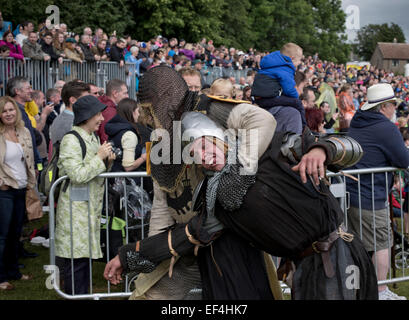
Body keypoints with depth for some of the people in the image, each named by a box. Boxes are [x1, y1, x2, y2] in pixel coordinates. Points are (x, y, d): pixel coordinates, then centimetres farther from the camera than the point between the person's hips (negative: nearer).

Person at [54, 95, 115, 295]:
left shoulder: (93, 138, 14)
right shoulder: (71, 140, -15)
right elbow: (77, 175, -23)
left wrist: (107, 162, 3)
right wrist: (99, 157, -16)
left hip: (91, 208, 9)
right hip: (75, 210, -9)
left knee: (86, 256, 14)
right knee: (76, 259, -5)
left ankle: (83, 295, 22)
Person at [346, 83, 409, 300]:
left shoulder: (356, 124, 13)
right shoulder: (386, 128, -14)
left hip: (347, 192, 9)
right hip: (369, 197, -9)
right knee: (381, 244, 3)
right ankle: (381, 292, 11)